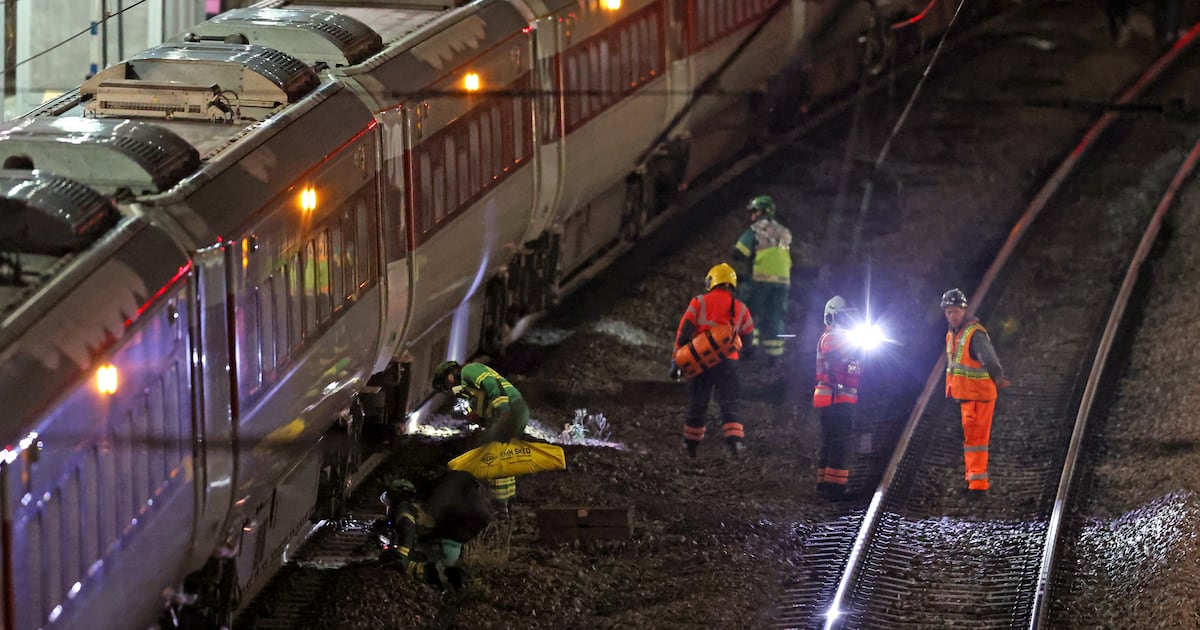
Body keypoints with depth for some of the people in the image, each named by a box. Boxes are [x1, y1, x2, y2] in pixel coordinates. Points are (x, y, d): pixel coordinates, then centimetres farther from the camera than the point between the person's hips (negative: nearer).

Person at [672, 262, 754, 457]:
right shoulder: (740, 309, 8)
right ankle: (735, 440, -21)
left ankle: (691, 445, 22)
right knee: (729, 406, -1)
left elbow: (683, 333, -3)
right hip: (728, 363, 0)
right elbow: (748, 336, 17)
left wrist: (676, 362, -1)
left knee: (696, 406, 12)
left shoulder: (699, 303, 1)